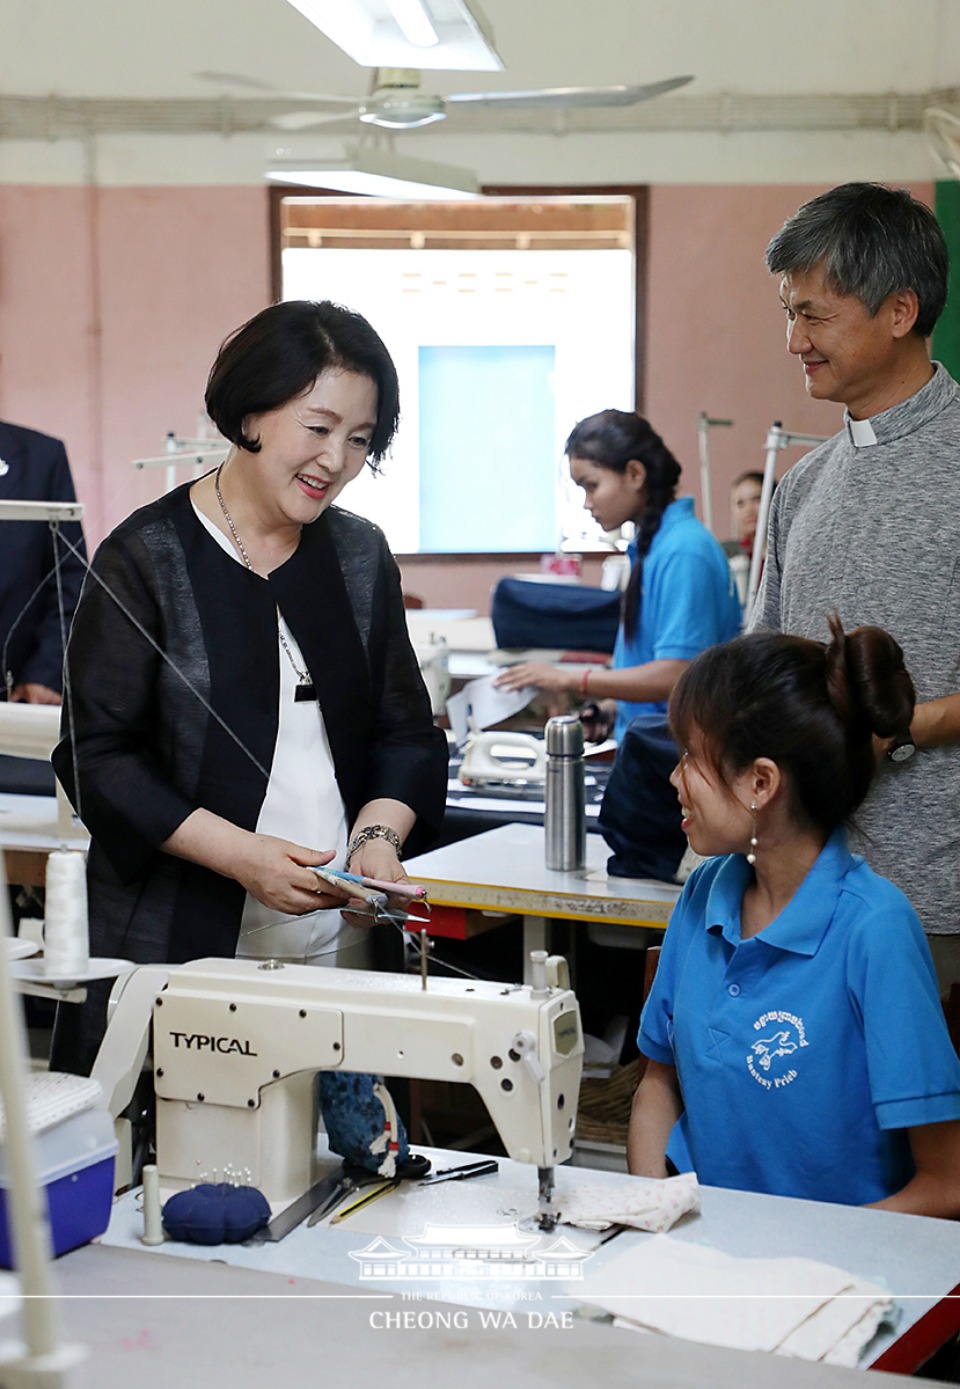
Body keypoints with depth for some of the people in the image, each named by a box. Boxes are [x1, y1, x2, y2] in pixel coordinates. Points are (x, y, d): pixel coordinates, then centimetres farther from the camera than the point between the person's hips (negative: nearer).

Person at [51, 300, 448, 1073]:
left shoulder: (361, 557, 10)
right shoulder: (147, 560, -4)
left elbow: (406, 733, 13)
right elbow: (97, 755, -6)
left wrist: (379, 835, -7)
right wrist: (240, 852, -17)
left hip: (338, 941, 4)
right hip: (177, 944, -3)